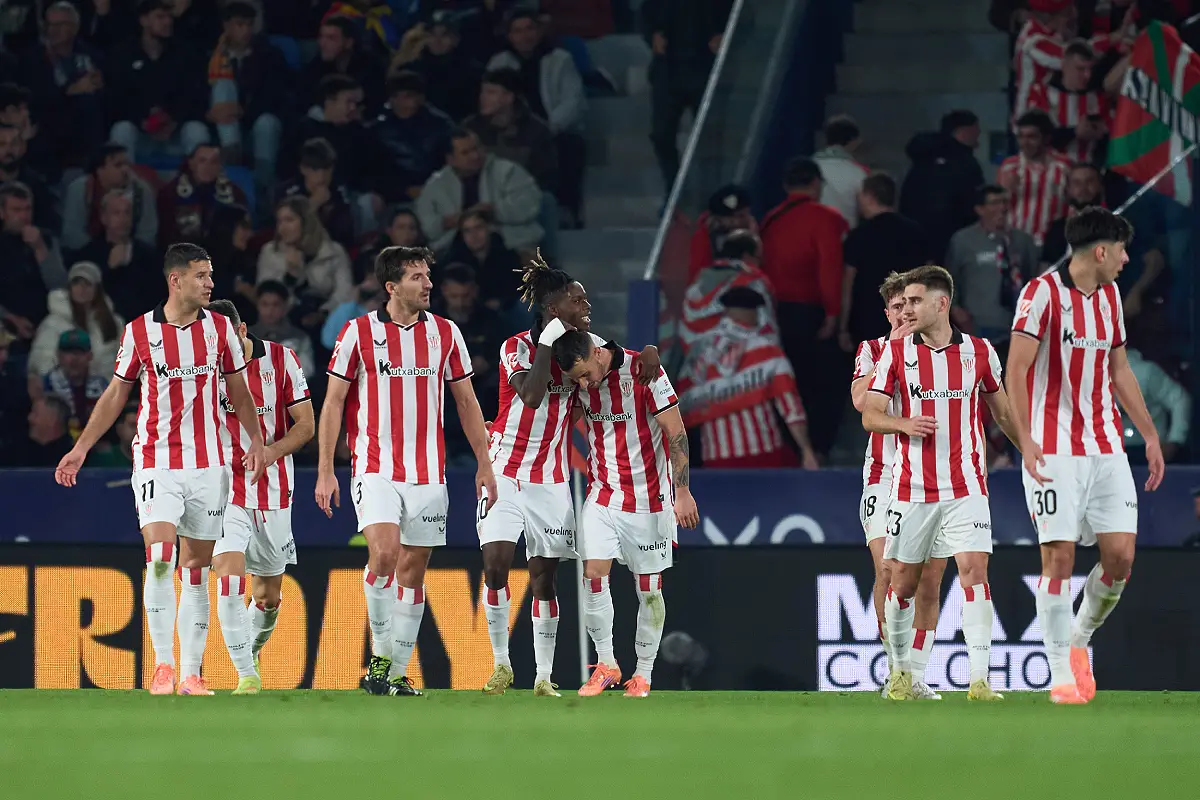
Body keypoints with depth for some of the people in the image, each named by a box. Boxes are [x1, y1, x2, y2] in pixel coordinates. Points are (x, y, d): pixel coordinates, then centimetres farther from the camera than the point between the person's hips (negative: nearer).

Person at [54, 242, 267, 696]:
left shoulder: (219, 328, 4)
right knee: (159, 558, -18)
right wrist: (80, 449, 5)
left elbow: (239, 390, 14)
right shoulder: (139, 332, -1)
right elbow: (116, 394, 8)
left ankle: (191, 674, 9)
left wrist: (256, 439, 2)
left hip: (207, 464, 2)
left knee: (196, 569, 5)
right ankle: (162, 665, -13)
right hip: (156, 464, -2)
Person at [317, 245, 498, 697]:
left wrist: (484, 465, 9)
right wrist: (325, 470, -4)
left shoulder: (445, 333, 6)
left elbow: (466, 401, 14)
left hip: (428, 473, 3)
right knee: (384, 554, -23)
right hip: (376, 469, -3)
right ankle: (380, 655, -10)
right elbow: (333, 402, 0)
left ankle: (396, 674, 13)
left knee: (413, 571, 5)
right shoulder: (359, 333, -3)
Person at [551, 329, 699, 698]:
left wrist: (683, 492, -15)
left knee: (649, 588, 2)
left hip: (648, 496, -3)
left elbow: (676, 432, -13)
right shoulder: (579, 381, -2)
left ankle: (643, 674, 13)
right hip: (602, 494, 4)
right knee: (593, 574, -10)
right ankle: (605, 664, 4)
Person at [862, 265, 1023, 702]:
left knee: (974, 571, -14)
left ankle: (979, 680, -15)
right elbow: (870, 415, 0)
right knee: (903, 581, 5)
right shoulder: (895, 352, 2)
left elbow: (1003, 411, 17)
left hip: (965, 487, 0)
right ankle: (901, 672, 24)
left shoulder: (979, 352, 4)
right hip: (911, 488, 1)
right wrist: (904, 424, -20)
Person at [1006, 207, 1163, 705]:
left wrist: (1150, 435, 21)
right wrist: (1026, 439, -21)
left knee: (1120, 555, -4)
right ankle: (1061, 672, -1)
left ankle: (1078, 639, 20)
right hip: (1054, 449, -6)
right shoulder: (1042, 293, -8)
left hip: (1106, 447, 6)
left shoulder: (1110, 296, 14)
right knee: (1059, 557, -8)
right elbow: (1016, 369, -12)